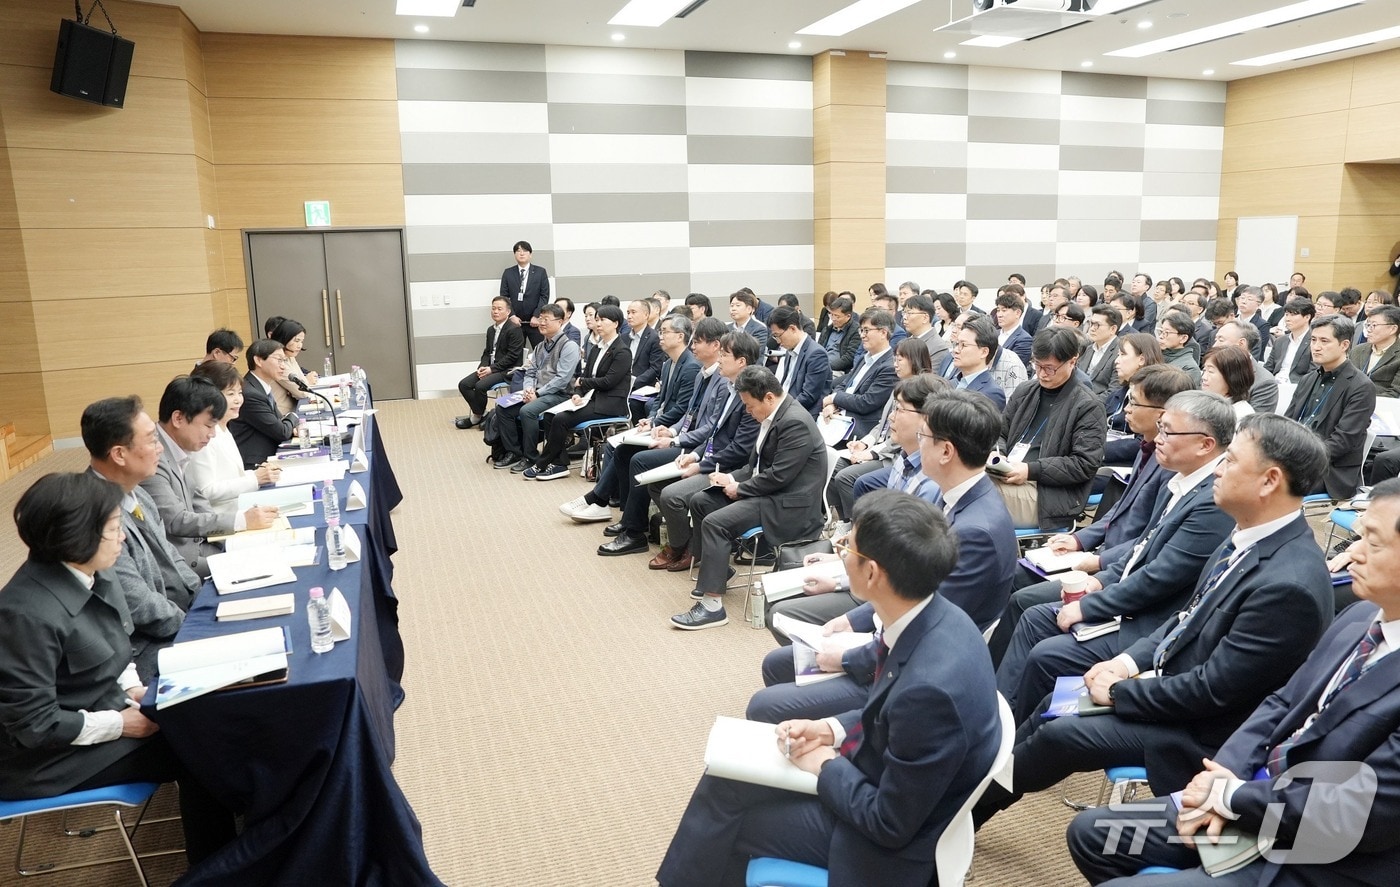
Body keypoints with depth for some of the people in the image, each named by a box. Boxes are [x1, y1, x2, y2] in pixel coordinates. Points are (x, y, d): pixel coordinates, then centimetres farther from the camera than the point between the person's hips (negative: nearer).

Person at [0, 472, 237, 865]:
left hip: (104, 707, 8)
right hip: (52, 754, -8)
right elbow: (34, 725, -26)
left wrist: (133, 688, -4)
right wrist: (121, 724, -19)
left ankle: (223, 851, 16)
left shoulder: (92, 576, -4)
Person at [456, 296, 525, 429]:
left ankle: (478, 416, -3)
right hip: (490, 368, 8)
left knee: (480, 386, -27)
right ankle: (480, 413, 2)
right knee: (463, 384, -9)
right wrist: (482, 367, -3)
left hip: (507, 370, -8)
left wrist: (492, 368, -17)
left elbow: (513, 356, -16)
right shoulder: (491, 329, 15)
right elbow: (487, 352, 19)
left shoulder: (514, 329, -11)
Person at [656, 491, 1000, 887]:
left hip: (886, 840, -7)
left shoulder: (929, 686, -37)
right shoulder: (937, 617, -11)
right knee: (725, 776, 10)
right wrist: (832, 730, -4)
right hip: (879, 781, 8)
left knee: (726, 799, 3)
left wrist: (826, 765, -11)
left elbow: (890, 824, -24)